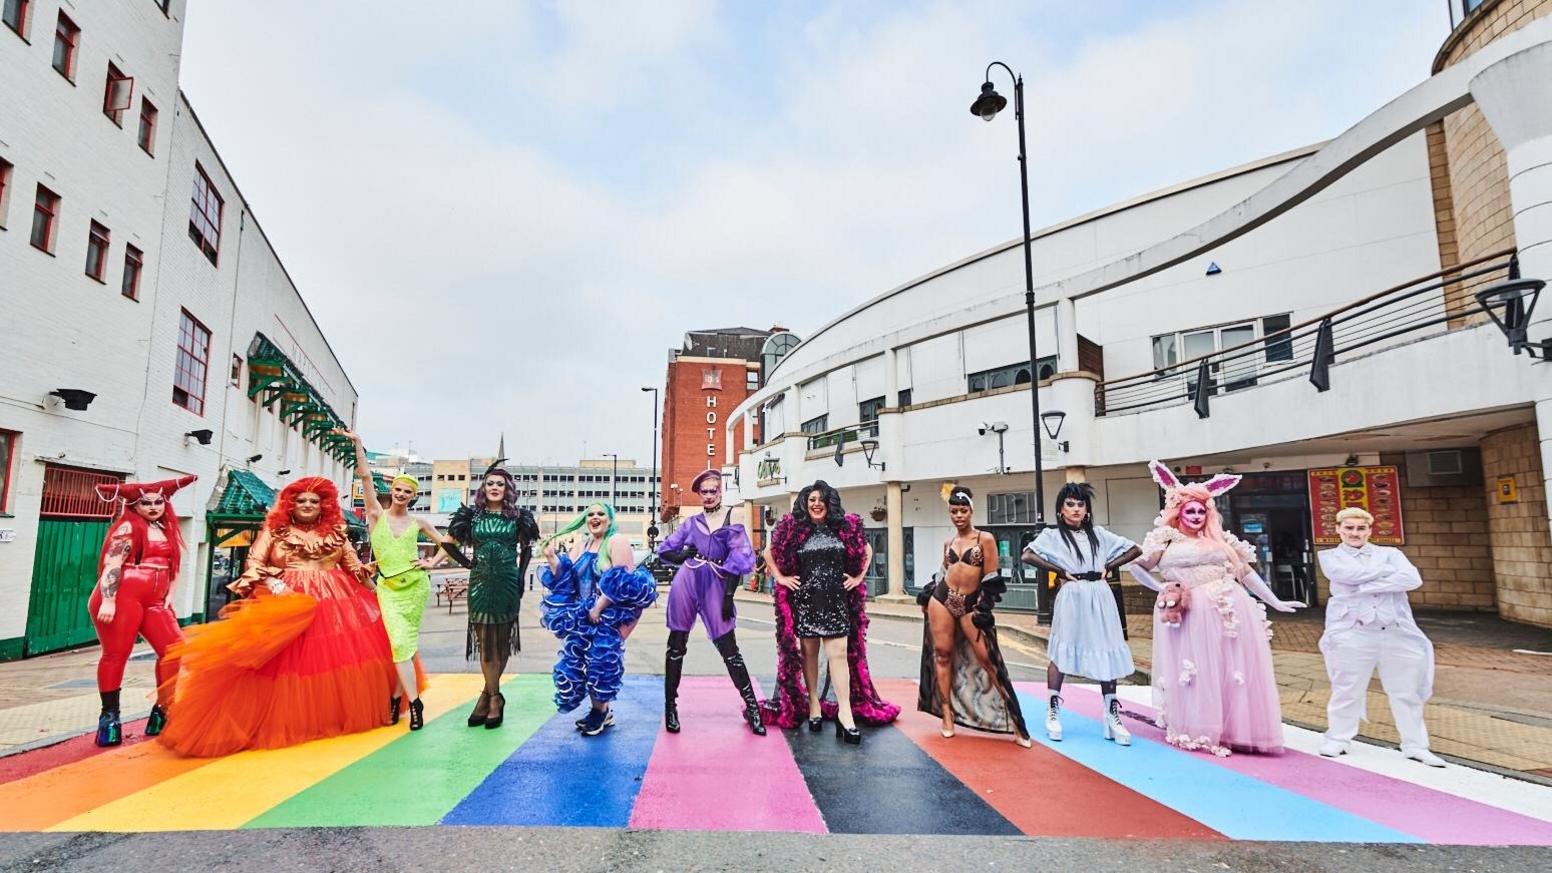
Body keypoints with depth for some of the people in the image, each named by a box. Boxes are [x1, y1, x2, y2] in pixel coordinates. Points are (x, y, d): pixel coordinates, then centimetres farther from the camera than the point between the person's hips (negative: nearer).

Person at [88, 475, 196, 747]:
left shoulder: (167, 530, 18)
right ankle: (109, 715, 9)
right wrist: (107, 600, -20)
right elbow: (111, 564, -12)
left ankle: (163, 709, 11)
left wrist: (169, 597, 12)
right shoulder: (127, 527, -3)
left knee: (174, 650, 0)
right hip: (121, 598, -7)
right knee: (116, 654, -1)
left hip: (154, 601, 7)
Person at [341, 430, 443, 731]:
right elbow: (365, 476, -5)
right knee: (400, 642, -11)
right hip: (388, 587, -1)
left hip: (416, 585, 1)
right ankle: (414, 702, -5)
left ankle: (397, 697, 18)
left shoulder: (418, 522, 6)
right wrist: (357, 443, -10)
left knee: (408, 642, 4)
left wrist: (433, 562, 1)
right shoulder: (376, 514, 2)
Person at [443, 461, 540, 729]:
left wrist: (520, 576, 9)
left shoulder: (518, 516, 3)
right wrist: (469, 564, 7)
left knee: (502, 639, 5)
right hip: (480, 583, 0)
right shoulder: (472, 515, 3)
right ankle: (495, 697, 7)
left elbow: (526, 547, 16)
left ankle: (489, 693, 17)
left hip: (508, 583, 0)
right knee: (485, 639, -1)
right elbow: (447, 541, 12)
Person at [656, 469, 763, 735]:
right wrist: (683, 558, -6)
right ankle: (670, 706, 20)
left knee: (729, 648, 0)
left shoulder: (733, 516, 2)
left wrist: (729, 594, -9)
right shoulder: (692, 521, 9)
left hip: (715, 586, -2)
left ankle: (752, 706, 9)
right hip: (686, 584, 3)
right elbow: (664, 550, 13)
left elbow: (740, 558, -4)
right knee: (677, 645, 8)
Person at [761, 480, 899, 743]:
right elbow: (769, 552, 11)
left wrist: (858, 577, 7)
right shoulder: (793, 529, 0)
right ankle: (813, 705, 19)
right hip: (805, 601, 0)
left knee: (839, 654, -6)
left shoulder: (845, 527, 2)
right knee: (809, 653, 7)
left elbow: (866, 549, 17)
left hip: (836, 601, 0)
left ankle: (845, 711, -5)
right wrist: (780, 577, 1)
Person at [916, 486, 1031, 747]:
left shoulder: (985, 539, -4)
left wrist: (984, 610, -8)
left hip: (970, 605, -4)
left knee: (988, 659, -6)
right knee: (942, 654, 4)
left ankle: (1015, 722, 3)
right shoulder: (948, 542, 9)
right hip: (942, 599, 4)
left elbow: (991, 580, -4)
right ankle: (947, 715, 15)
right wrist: (926, 597, 18)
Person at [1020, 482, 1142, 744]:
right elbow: (1028, 555, -15)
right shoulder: (1053, 535, 0)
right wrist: (1060, 571, -12)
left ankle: (1112, 715, 11)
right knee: (1061, 652, 0)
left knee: (1106, 653, 4)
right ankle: (1053, 711, 12)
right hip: (1071, 598, -3)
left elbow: (1135, 550, 15)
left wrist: (1108, 566, 3)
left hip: (1100, 598, 4)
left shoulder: (1098, 534, 12)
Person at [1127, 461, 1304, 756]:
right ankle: (1197, 732, 8)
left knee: (1234, 672, 4)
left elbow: (1246, 572, 17)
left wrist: (1275, 602, 16)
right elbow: (1135, 565, 7)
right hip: (1190, 616, -3)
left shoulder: (1220, 540, 14)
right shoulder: (1166, 542, 4)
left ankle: (1233, 730, 14)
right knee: (1196, 674, 0)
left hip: (1230, 612, 4)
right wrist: (1159, 587, -1)